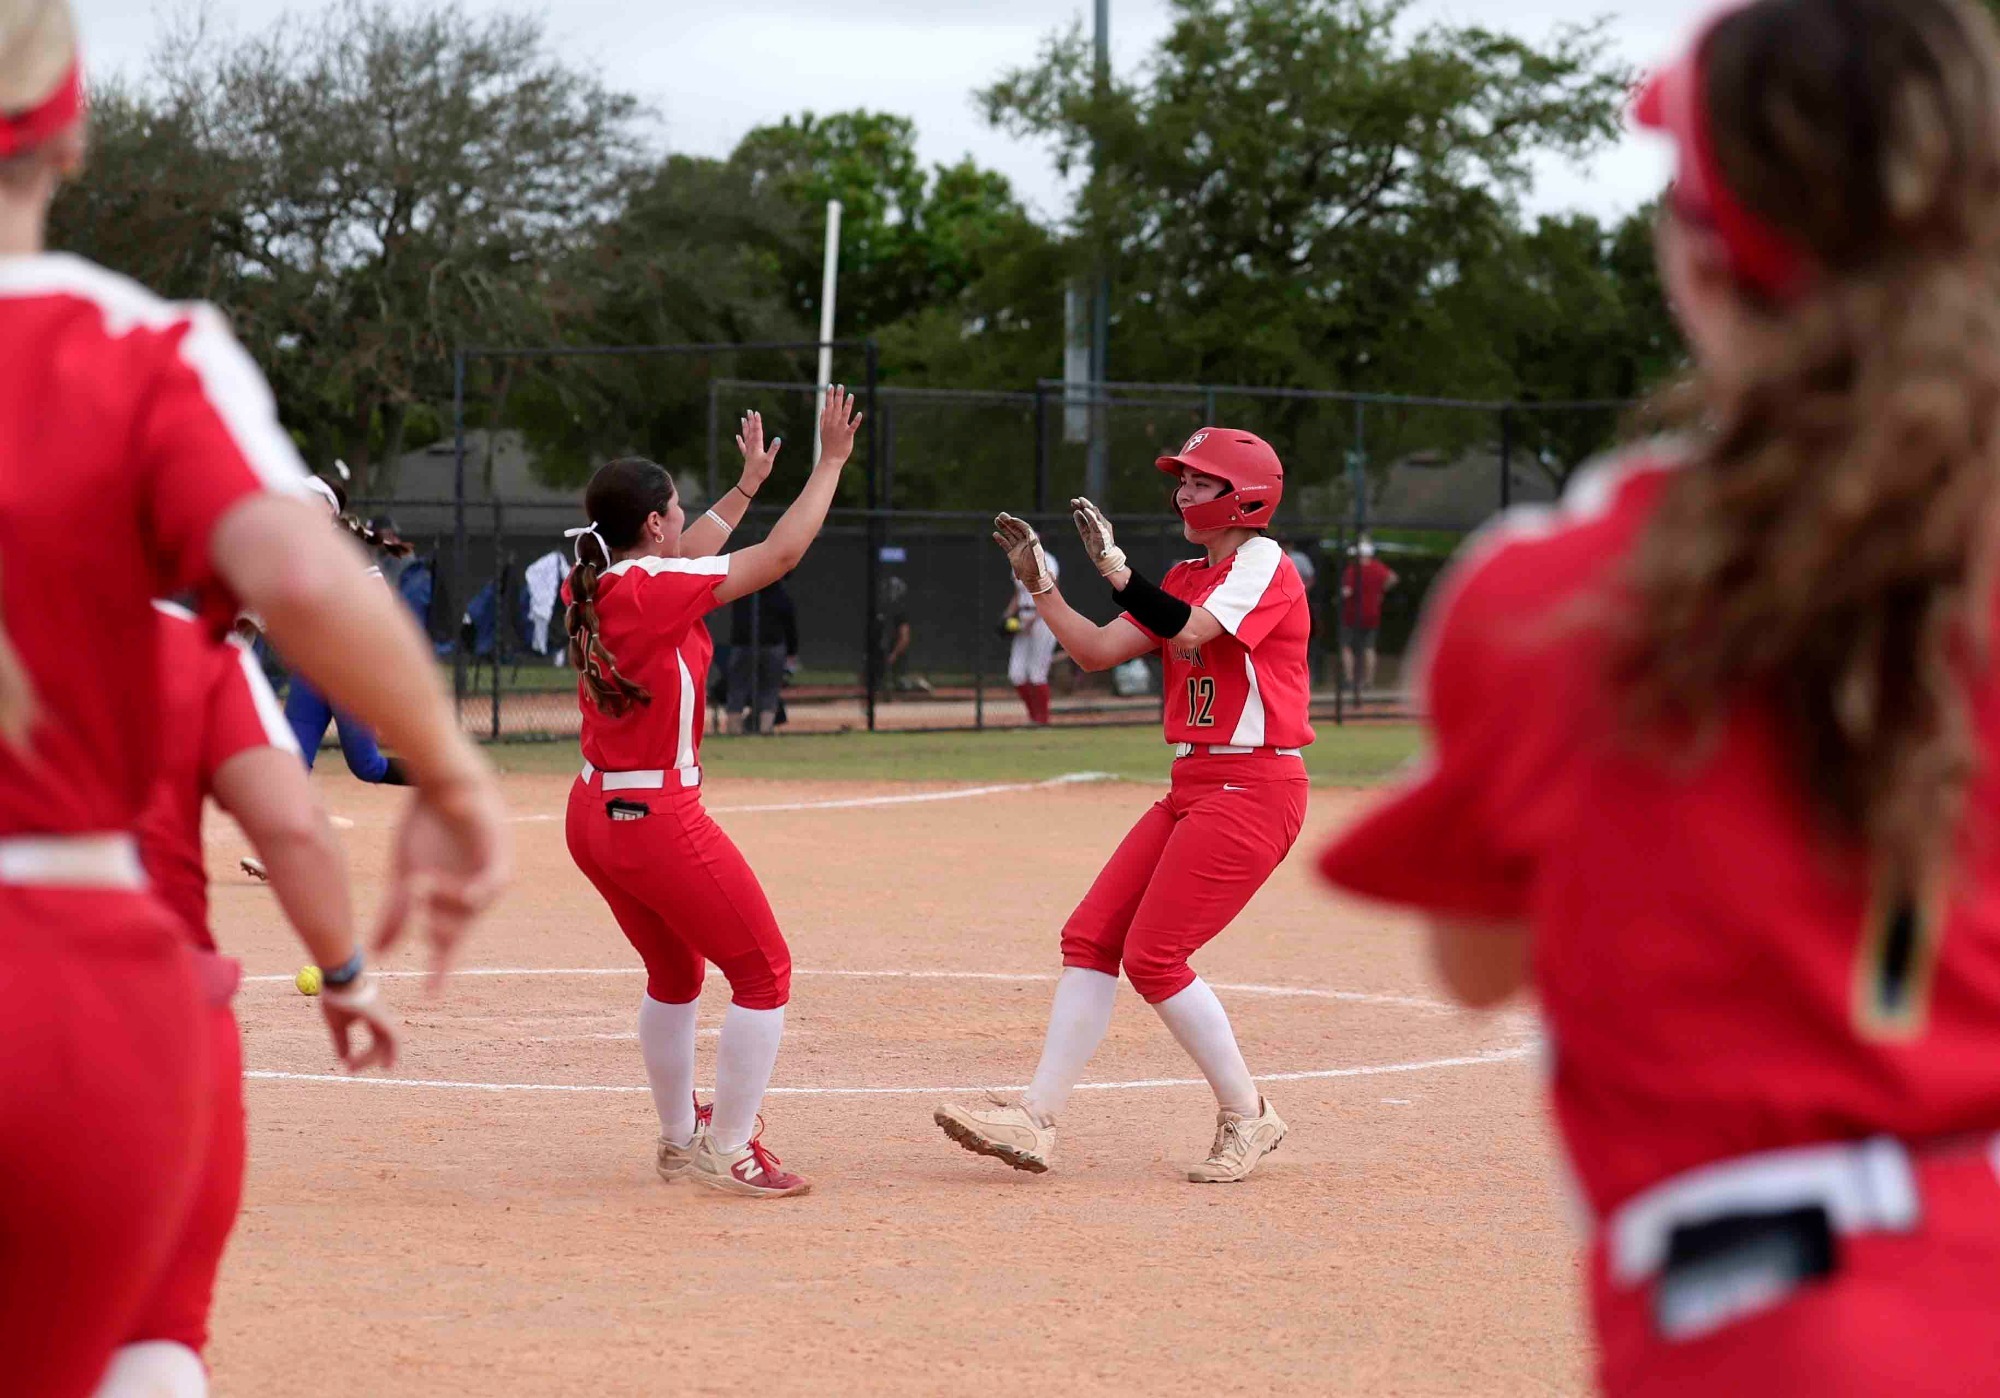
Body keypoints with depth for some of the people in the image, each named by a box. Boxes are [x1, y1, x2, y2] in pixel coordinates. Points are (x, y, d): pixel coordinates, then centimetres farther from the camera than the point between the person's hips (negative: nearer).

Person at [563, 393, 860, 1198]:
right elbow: (781, 554, -12)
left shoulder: (592, 587, 5)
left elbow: (679, 563, 25)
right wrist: (831, 462, -2)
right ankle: (727, 1153, 1)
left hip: (593, 817, 9)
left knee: (675, 973, 26)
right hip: (658, 821, -9)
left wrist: (747, 484, 34)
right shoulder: (656, 590, -17)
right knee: (765, 973, 2)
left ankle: (678, 1140, 34)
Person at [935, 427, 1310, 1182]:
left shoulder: (1263, 564, -9)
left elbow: (1189, 630, -26)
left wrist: (1113, 566, -28)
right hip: (1193, 786, 9)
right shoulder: (1185, 579, 17)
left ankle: (1246, 1115, 1)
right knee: (1090, 935, 1)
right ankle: (1037, 1117, 1)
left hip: (1254, 789, -9)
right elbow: (1098, 650, 12)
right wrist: (1038, 582, 4)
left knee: (1153, 955, -12)